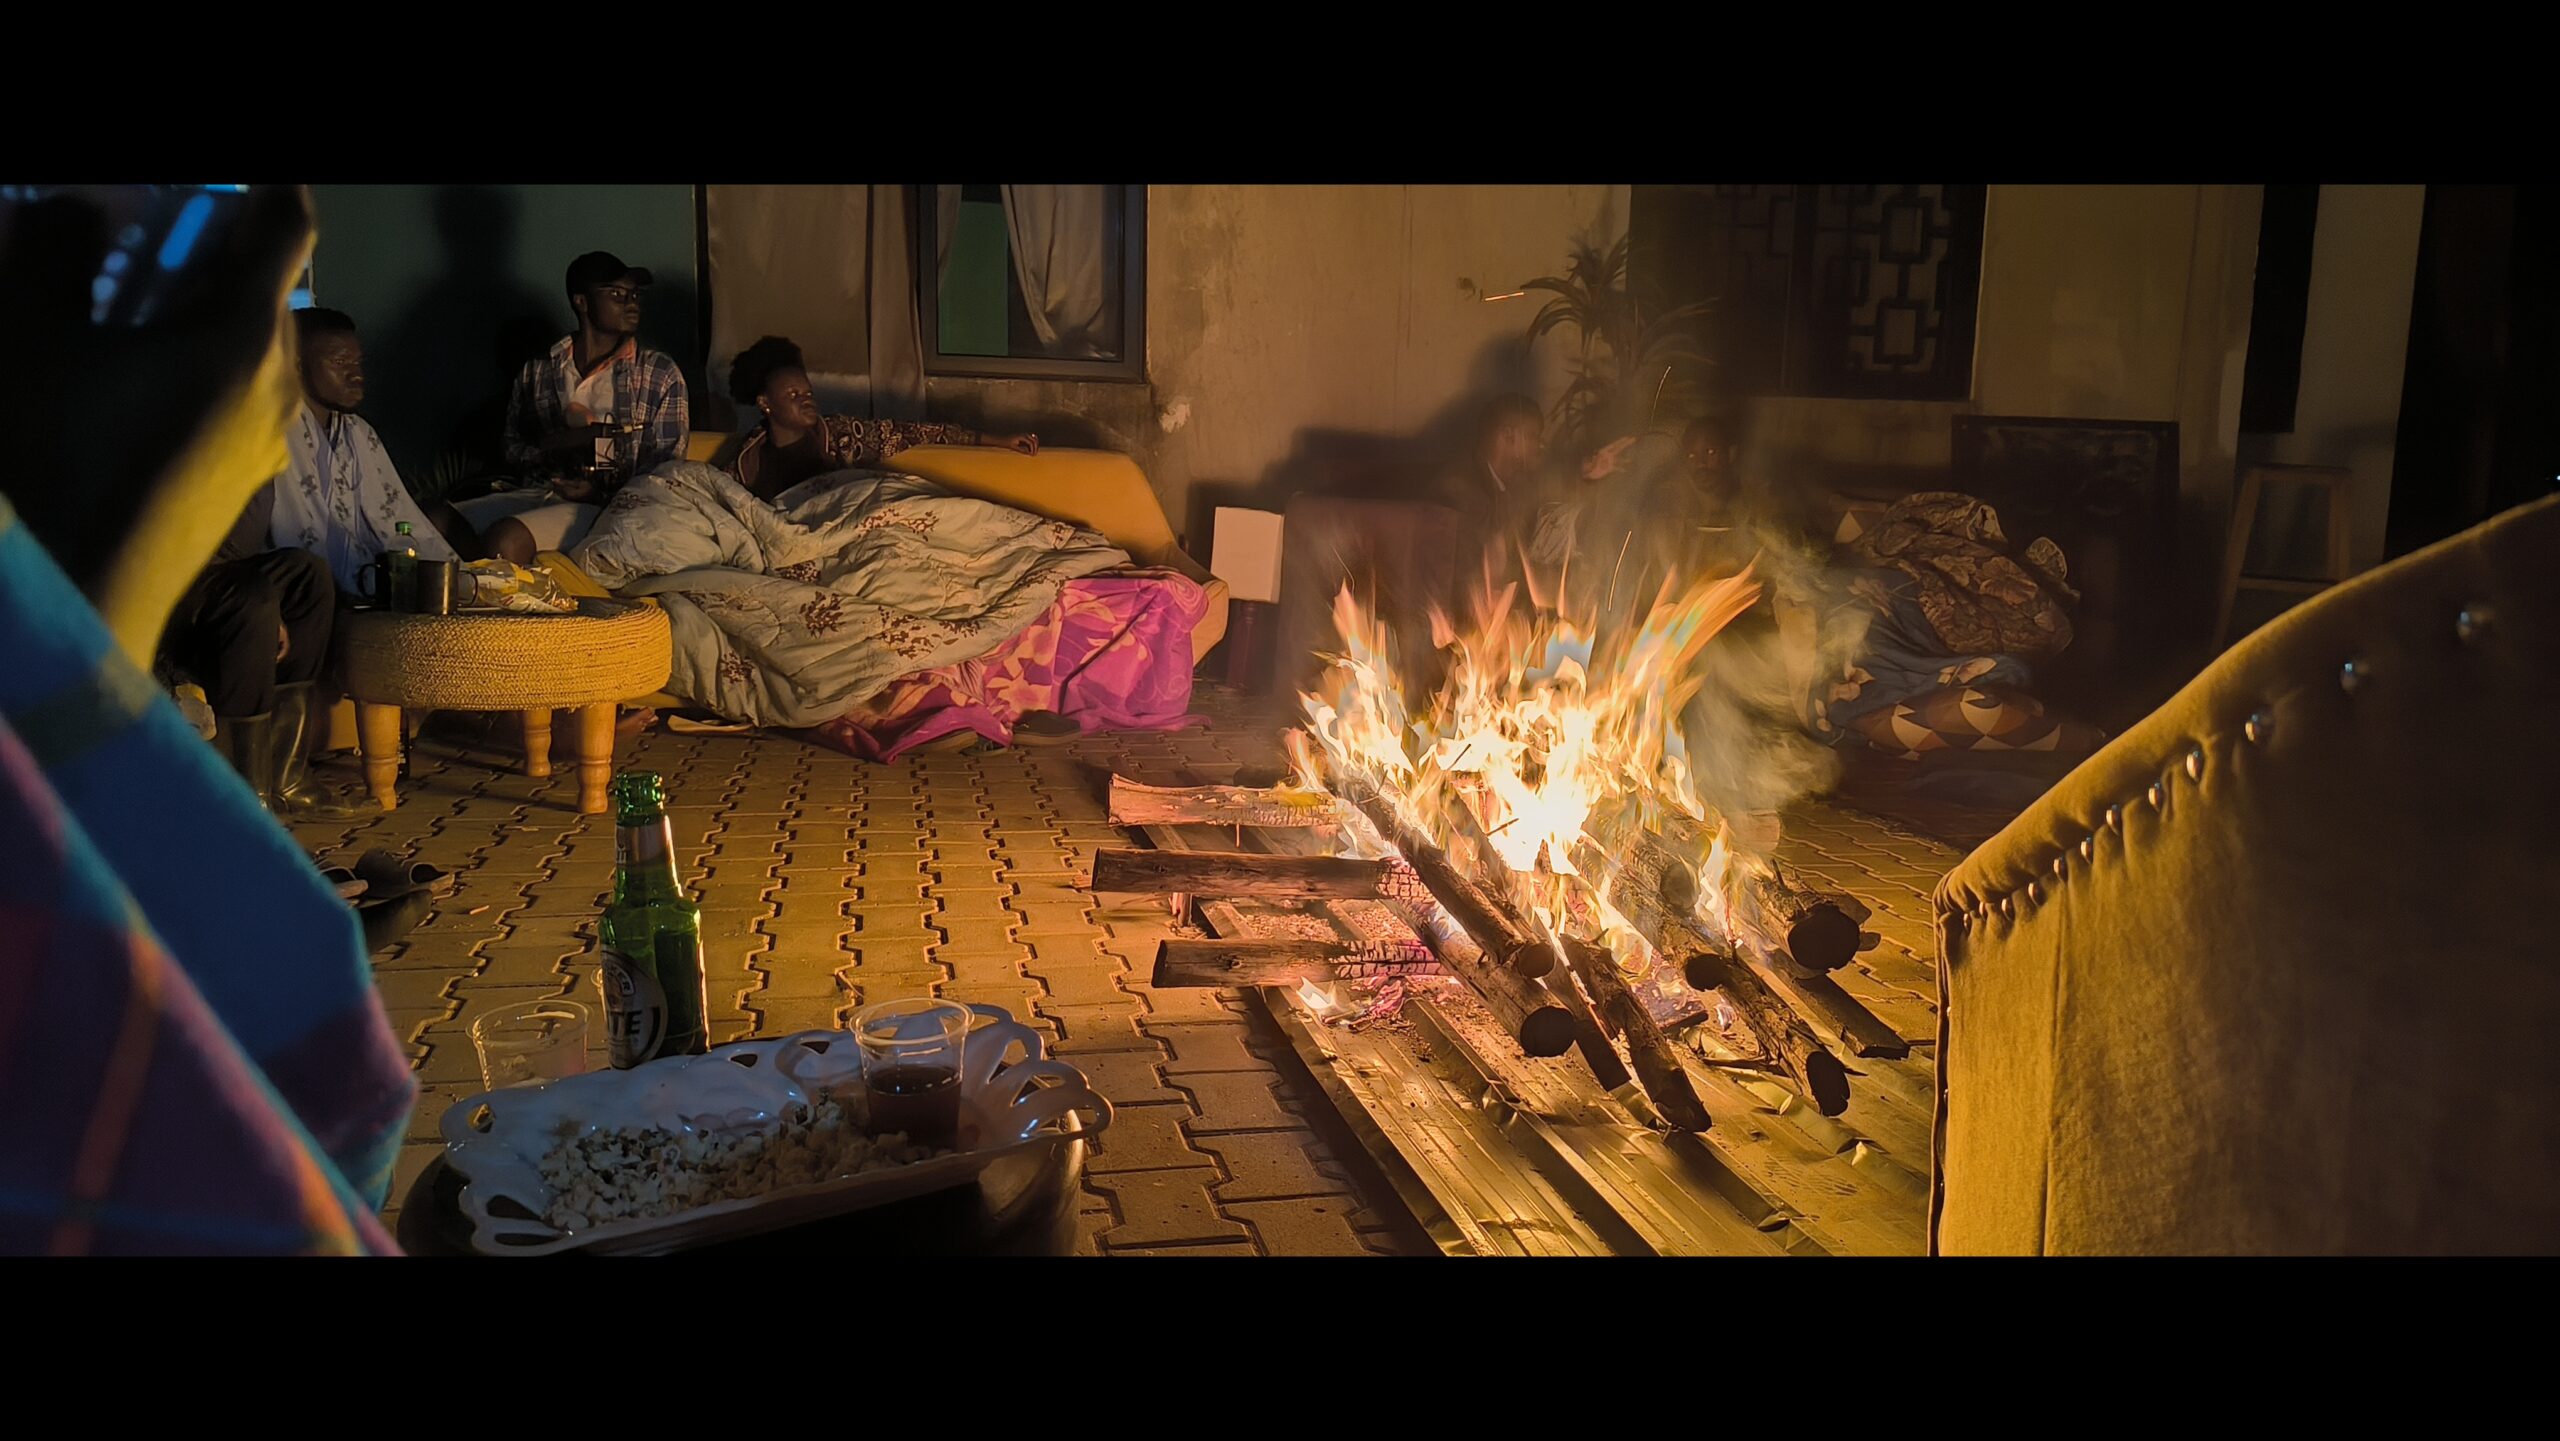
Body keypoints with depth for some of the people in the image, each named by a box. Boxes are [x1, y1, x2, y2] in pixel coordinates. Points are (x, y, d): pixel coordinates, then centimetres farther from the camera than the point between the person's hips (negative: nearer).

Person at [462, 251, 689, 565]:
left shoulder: (661, 374, 9)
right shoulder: (537, 370, 16)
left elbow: (668, 468, 3)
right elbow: (512, 451, 18)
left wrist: (602, 491, -14)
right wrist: (556, 446, -6)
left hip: (610, 504, -4)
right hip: (536, 491, 4)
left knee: (505, 538, -32)